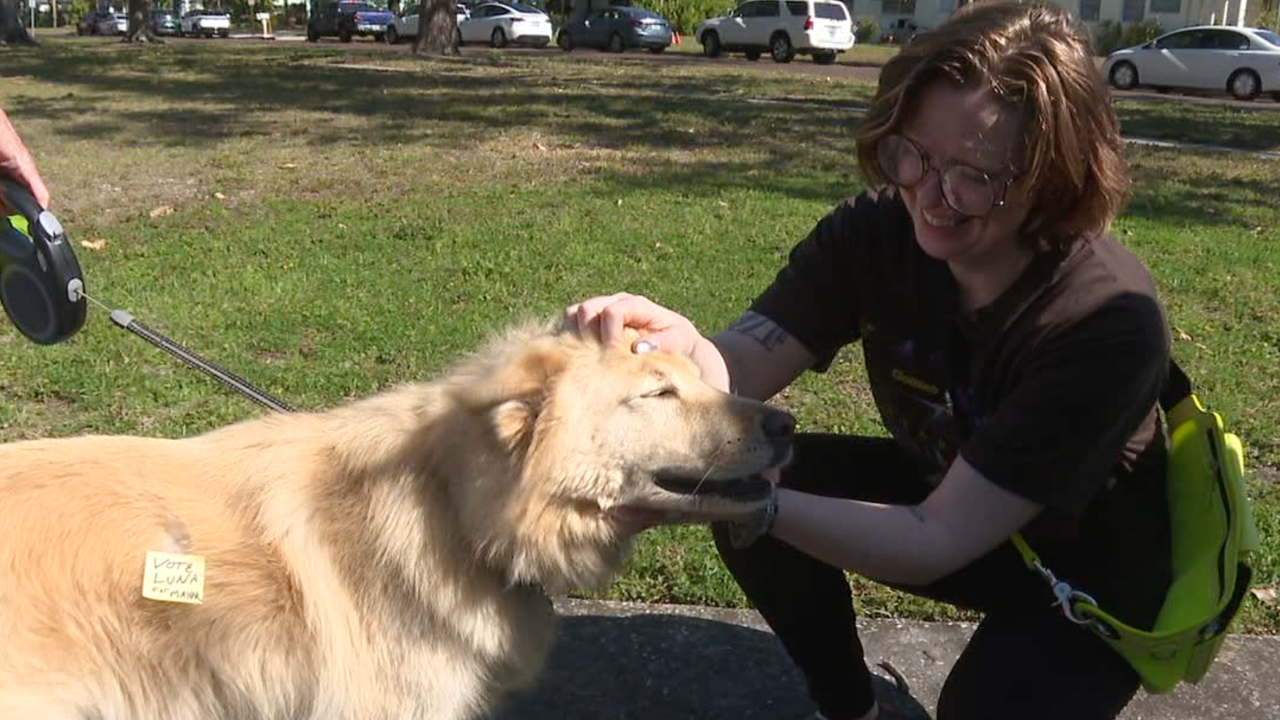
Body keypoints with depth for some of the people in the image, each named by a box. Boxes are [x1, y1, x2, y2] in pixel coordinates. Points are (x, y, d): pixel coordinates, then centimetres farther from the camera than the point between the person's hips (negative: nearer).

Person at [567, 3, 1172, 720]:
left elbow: (935, 543, -35)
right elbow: (739, 371, -23)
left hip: (1096, 571, -4)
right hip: (943, 495, 5)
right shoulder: (878, 232, -18)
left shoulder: (1109, 324, -33)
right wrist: (679, 346, -47)